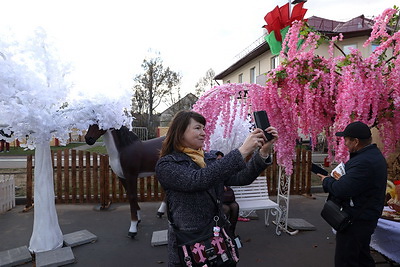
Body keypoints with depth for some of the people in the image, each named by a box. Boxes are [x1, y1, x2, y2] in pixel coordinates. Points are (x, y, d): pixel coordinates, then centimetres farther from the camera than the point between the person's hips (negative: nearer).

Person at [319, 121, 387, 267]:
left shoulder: (363, 162, -28)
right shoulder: (374, 154, 7)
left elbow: (341, 190, -30)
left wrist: (327, 180, -12)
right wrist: (342, 179, 1)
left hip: (356, 221, -11)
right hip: (365, 218, 11)